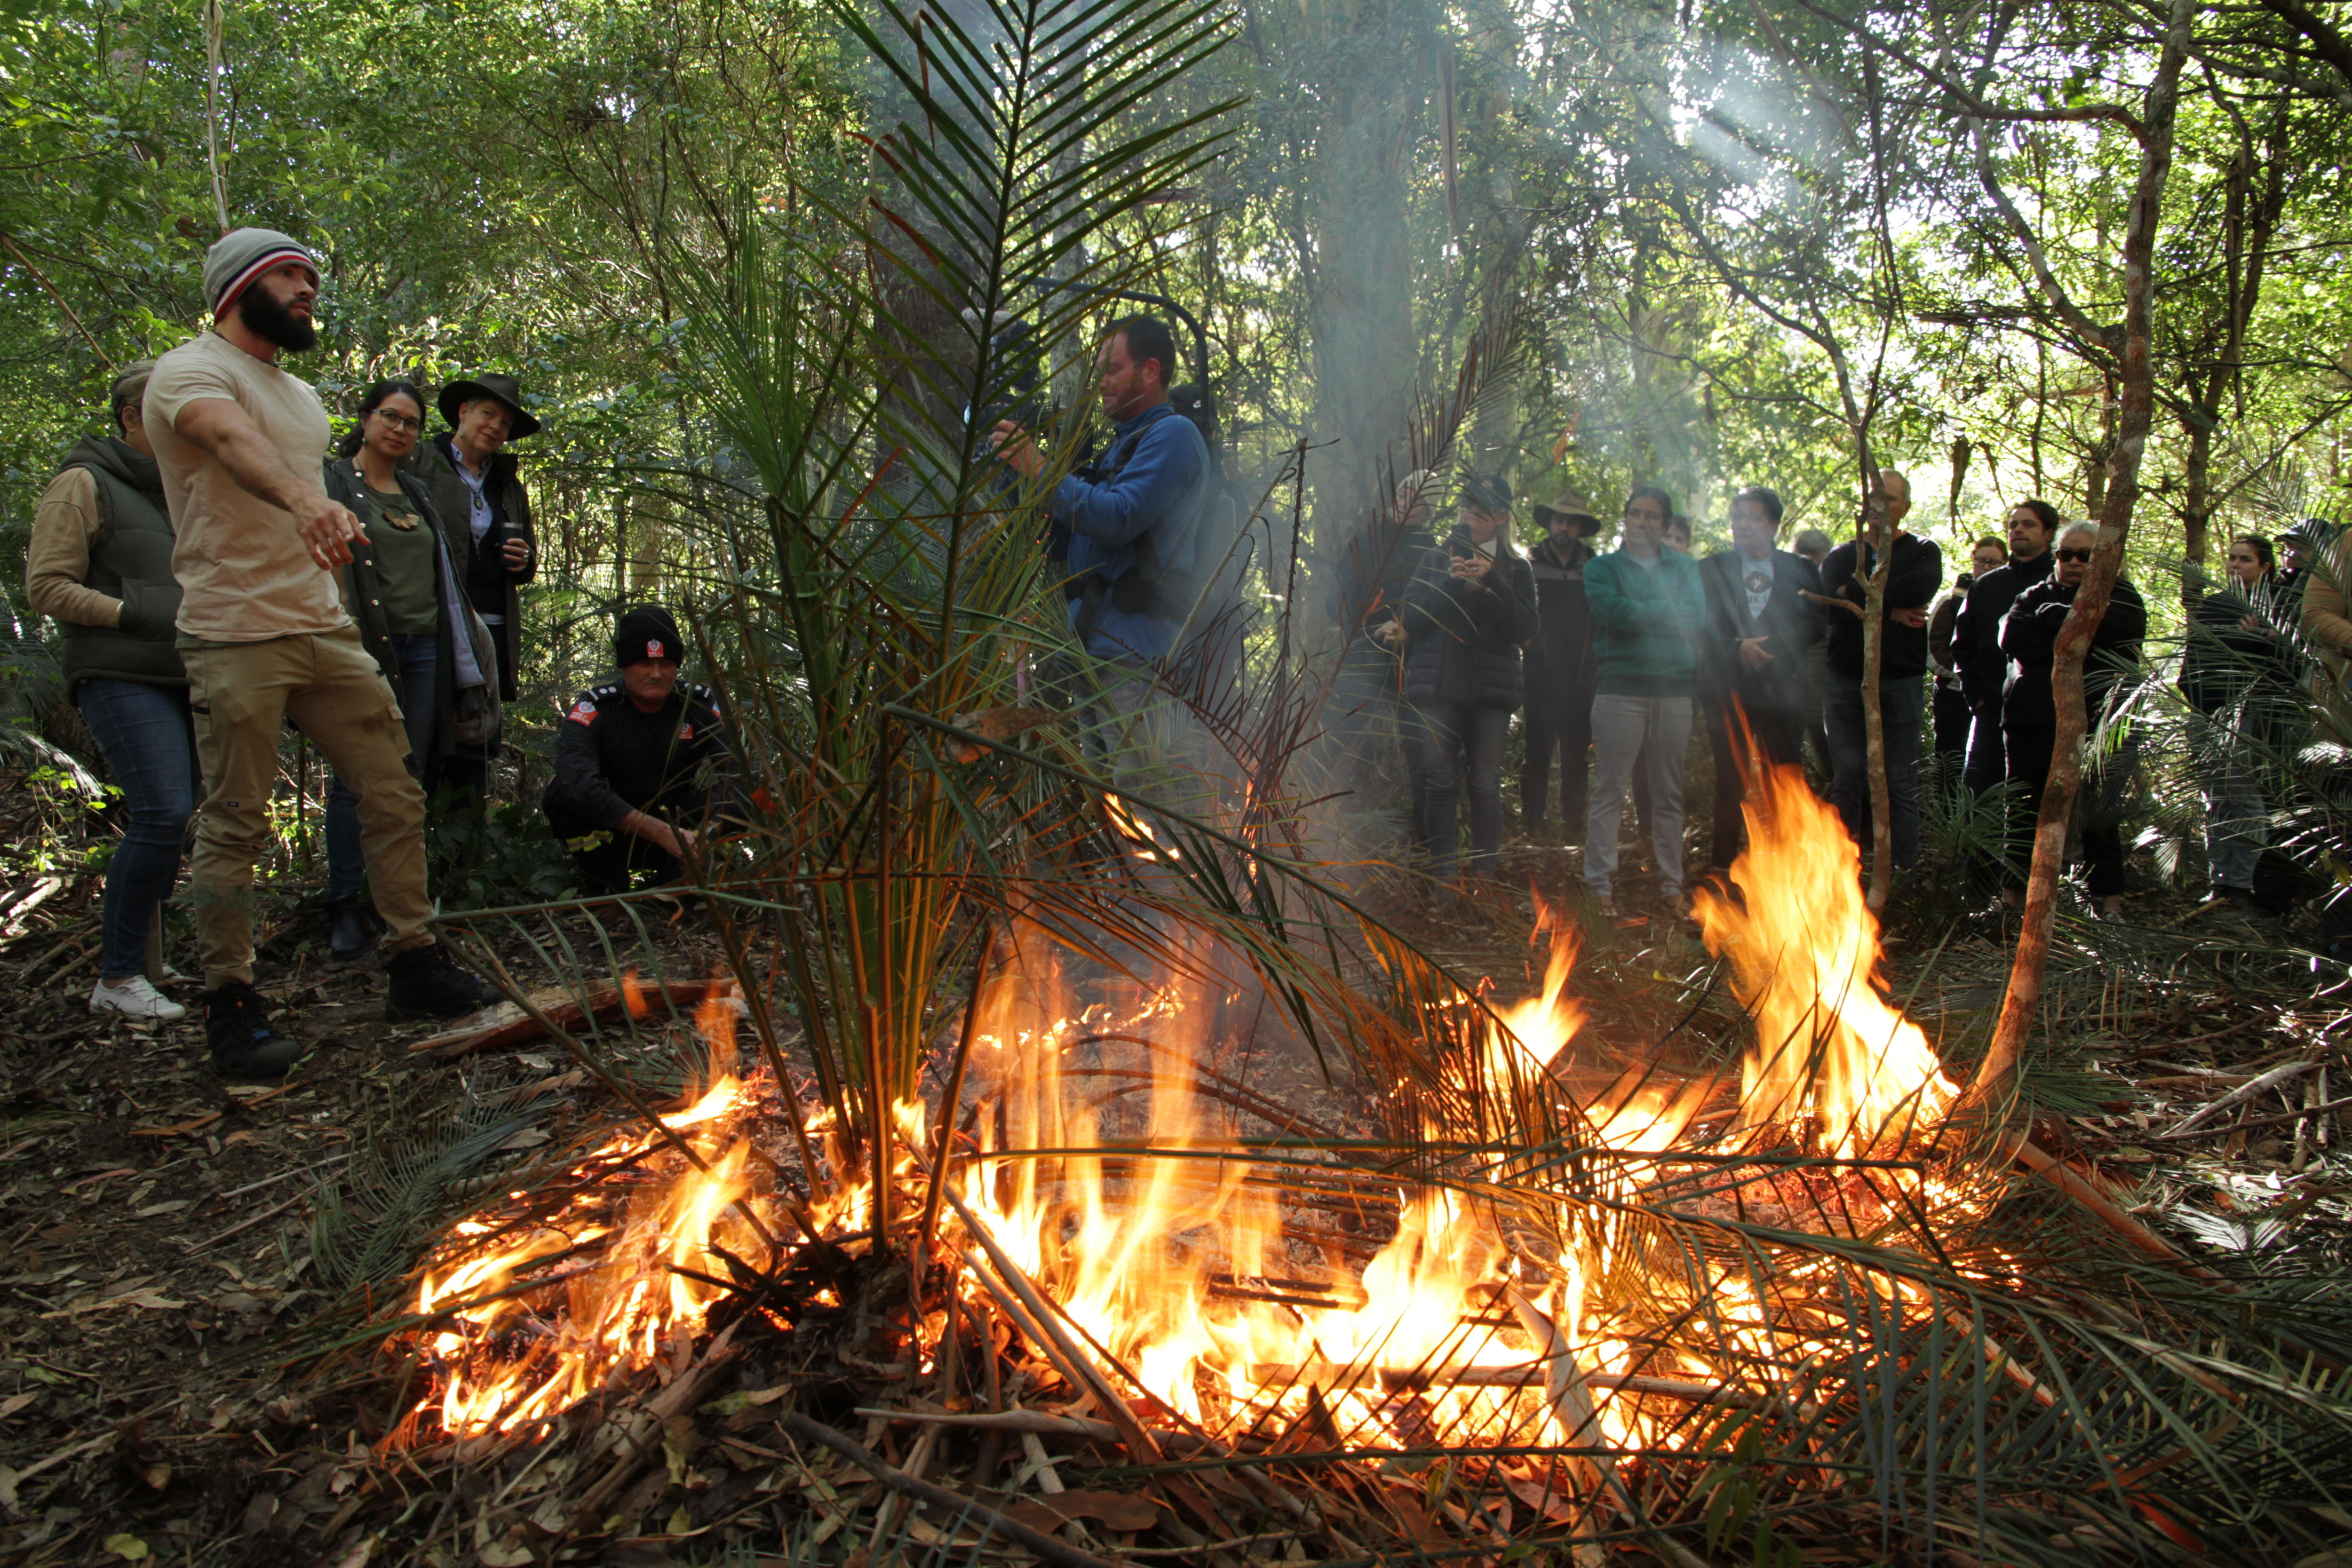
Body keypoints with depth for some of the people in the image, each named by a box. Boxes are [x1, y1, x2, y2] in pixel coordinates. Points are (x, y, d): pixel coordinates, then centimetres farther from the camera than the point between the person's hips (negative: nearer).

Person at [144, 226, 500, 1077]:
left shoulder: (301, 393, 21)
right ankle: (231, 1003, 7)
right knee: (233, 828, -3)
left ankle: (415, 964, 17)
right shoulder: (192, 371, -6)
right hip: (236, 637, -8)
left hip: (325, 630, 8)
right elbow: (231, 439, -30)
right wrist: (303, 497, -48)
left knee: (395, 795, 7)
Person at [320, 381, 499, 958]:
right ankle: (346, 912, -1)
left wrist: (466, 669, 17)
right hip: (363, 650, -5)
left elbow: (444, 581, 21)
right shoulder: (332, 485, 4)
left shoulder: (418, 495, 21)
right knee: (358, 781, -6)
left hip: (422, 651, 5)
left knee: (412, 782, 5)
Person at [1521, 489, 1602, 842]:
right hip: (1540, 676, -1)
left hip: (1580, 677, 1)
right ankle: (1533, 823, 8)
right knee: (1537, 752, 1)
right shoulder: (1531, 565, 4)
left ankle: (1573, 825, 10)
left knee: (1577, 754, 4)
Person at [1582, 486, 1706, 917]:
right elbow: (1614, 611, -12)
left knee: (1669, 794, 7)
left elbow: (1697, 616, -3)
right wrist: (1667, 611, -3)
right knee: (1610, 790, -3)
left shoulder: (1685, 568, 15)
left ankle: (1671, 883, 15)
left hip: (1674, 690, 3)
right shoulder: (1603, 567, 7)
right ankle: (1601, 882, 3)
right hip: (1620, 690, -3)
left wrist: (1639, 614, -7)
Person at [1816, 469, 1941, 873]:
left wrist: (1856, 594, -9)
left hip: (1899, 683, -2)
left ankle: (1904, 871, 5)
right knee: (1847, 781, 4)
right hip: (1846, 681, 2)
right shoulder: (1842, 556, 12)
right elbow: (1828, 608, -6)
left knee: (1901, 785, 1)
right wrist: (1888, 613, -13)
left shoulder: (1922, 552, 7)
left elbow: (1919, 589, -17)